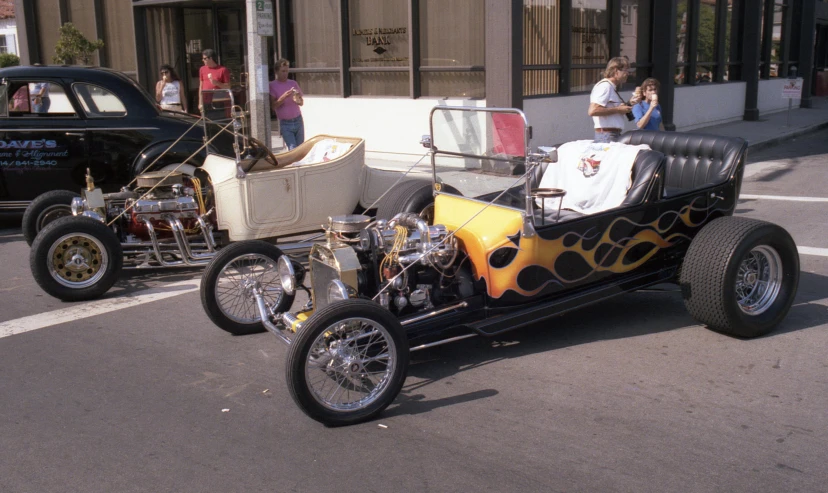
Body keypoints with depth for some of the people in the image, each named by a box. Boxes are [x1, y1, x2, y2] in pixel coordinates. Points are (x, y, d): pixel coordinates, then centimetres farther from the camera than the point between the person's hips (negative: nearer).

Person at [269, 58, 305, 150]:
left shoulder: (293, 83, 9)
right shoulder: (272, 86, -2)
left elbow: (301, 103, 8)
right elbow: (273, 106, -9)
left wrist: (298, 100, -16)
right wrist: (284, 97, -24)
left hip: (298, 121, 4)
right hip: (285, 124, -4)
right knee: (293, 150, -12)